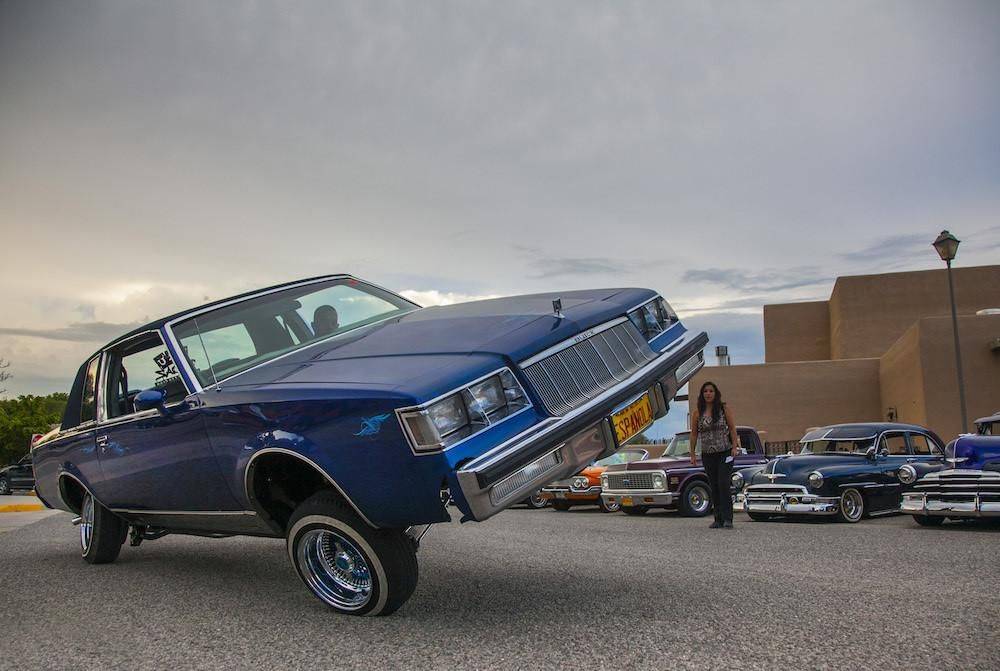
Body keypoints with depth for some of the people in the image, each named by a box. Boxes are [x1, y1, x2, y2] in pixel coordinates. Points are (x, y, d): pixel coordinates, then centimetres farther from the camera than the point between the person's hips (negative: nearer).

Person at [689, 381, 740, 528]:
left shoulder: (724, 409, -1)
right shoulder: (698, 413, 3)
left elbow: (732, 428, 0)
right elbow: (694, 434, 8)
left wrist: (735, 447, -10)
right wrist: (693, 454, 6)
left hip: (725, 453, -3)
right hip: (707, 455, 3)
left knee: (724, 485, -12)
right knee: (714, 488, 5)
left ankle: (727, 519, -12)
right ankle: (718, 520, 11)